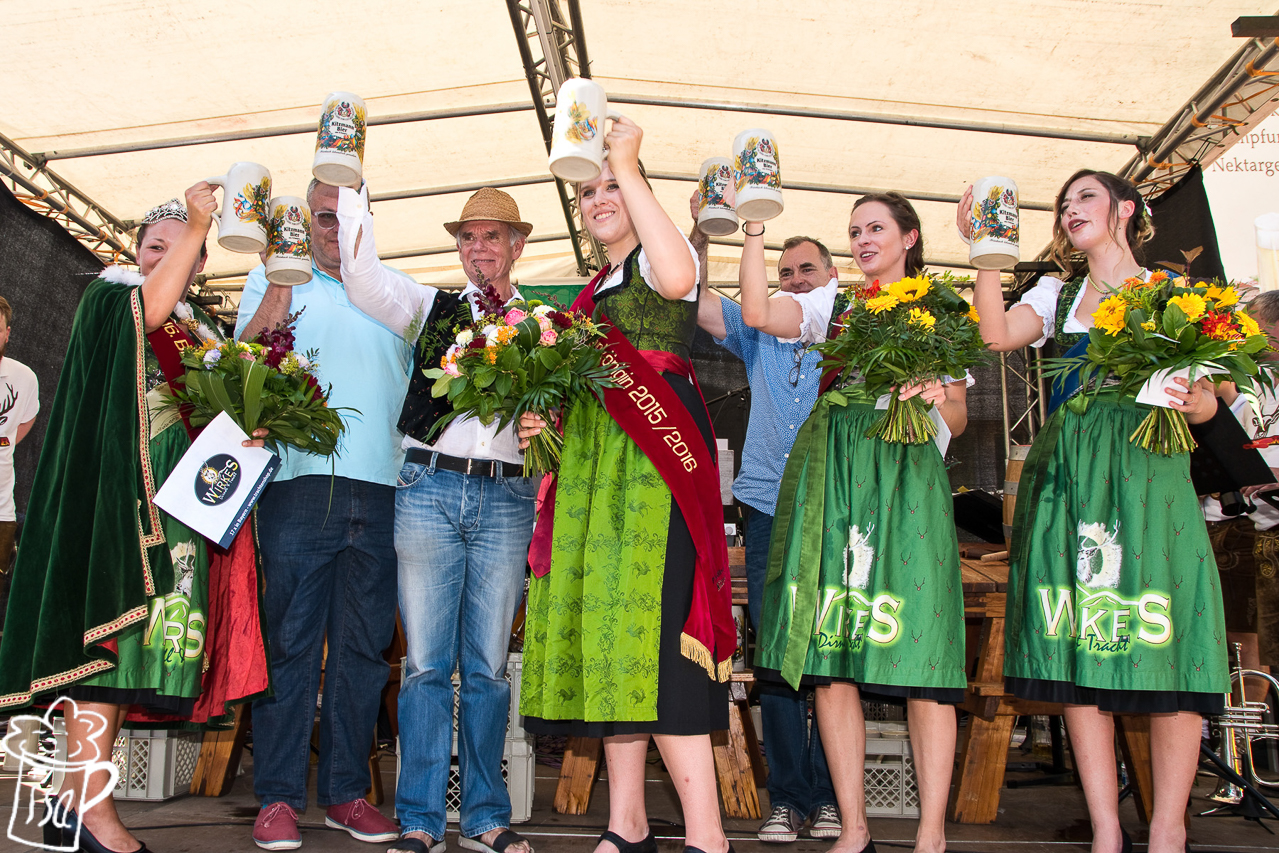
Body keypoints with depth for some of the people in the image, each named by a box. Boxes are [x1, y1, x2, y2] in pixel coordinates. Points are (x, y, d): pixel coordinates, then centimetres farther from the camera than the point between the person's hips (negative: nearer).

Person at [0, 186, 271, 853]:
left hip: (176, 493, 7)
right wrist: (195, 225, -22)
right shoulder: (108, 298, 6)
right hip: (116, 486, -6)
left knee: (146, 631, 1)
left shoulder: (202, 334, 24)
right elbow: (148, 307, -17)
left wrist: (246, 428, -1)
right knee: (111, 622, -14)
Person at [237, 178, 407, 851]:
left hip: (382, 490, 2)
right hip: (300, 481, -2)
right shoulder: (274, 279, 15)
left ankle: (346, 791, 15)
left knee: (363, 644, 5)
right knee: (291, 639, -3)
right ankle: (278, 796, 7)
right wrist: (270, 312, -11)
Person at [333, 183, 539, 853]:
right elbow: (364, 280, 2)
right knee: (425, 662, 1)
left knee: (488, 665, 4)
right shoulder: (432, 307, 15)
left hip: (506, 498, 0)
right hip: (428, 488, 0)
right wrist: (350, 195, 0)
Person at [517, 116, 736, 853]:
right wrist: (545, 421, 9)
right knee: (606, 629, 4)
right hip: (592, 460, 8)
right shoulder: (595, 290, 28)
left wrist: (628, 166, -14)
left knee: (648, 625, -17)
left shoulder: (660, 254, 5)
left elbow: (677, 277, -22)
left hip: (654, 453, -8)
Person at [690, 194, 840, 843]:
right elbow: (693, 302, 7)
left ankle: (830, 796, 10)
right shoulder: (761, 333, 16)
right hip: (769, 510, 2)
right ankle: (788, 797, 9)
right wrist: (700, 234, -4)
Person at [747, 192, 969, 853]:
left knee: (917, 657, -7)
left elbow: (959, 419, 14)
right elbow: (758, 313, -1)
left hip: (906, 475, -1)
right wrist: (754, 231, -2)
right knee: (830, 653, -3)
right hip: (833, 471, 1)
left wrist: (937, 397, -7)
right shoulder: (832, 304, 18)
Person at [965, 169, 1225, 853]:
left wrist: (1192, 402, -13)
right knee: (1078, 650, -2)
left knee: (1161, 641, -8)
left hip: (1148, 467, -2)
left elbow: (1206, 399, 9)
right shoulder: (1057, 293, 19)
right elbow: (997, 335, -1)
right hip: (1066, 473, 2)